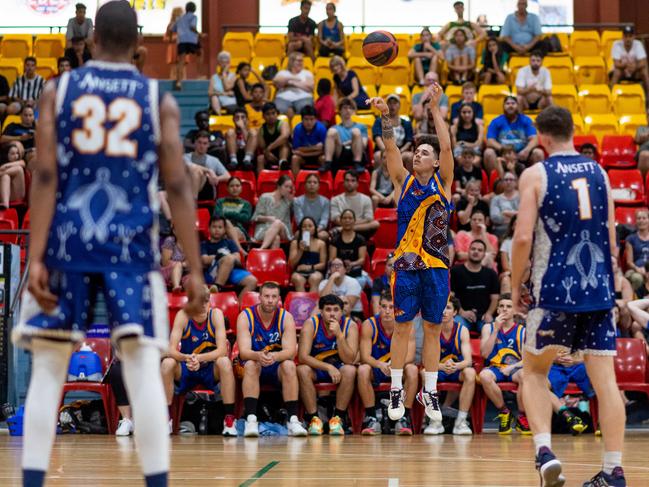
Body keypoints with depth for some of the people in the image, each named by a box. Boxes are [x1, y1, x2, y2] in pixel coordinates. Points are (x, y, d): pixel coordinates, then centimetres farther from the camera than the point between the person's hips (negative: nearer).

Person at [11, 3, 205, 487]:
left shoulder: (58, 91, 5)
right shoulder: (160, 101, 5)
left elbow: (45, 177, -4)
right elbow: (178, 187, -1)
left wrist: (36, 258, -6)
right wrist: (195, 270, 0)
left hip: (67, 241, 0)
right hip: (130, 244, 0)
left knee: (48, 370, 7)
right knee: (143, 369, -2)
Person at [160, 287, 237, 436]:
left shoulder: (216, 314, -13)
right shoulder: (183, 316, -13)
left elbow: (222, 350, -22)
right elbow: (171, 350, -21)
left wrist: (199, 358, -39)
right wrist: (186, 358, -44)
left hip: (212, 370, -1)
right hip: (185, 372, 1)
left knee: (224, 362, -32)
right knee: (167, 363, -28)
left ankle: (230, 420, -27)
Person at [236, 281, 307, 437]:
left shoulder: (286, 318, -8)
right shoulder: (245, 317, -11)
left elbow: (291, 351, -19)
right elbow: (243, 351, -21)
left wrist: (275, 356, -42)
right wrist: (258, 356, -45)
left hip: (277, 368, 1)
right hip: (254, 367, -1)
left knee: (289, 365, -30)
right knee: (251, 364, -33)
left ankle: (293, 420, -33)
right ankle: (251, 419, -40)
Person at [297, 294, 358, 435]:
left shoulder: (350, 326, -12)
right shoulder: (311, 324, -15)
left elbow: (349, 360, -21)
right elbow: (302, 357, -24)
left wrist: (339, 335, -32)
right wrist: (328, 367, -36)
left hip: (338, 368, 1)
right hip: (315, 367, -1)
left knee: (350, 370, -32)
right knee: (302, 370, -33)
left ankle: (337, 418, -23)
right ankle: (313, 418, -25)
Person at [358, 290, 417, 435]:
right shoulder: (369, 325, -14)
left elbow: (409, 357, -19)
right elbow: (365, 357, -20)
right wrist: (380, 365, -41)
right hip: (375, 370, 0)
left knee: (412, 369, -30)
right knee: (363, 369, -32)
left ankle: (404, 417, -25)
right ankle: (371, 417, -26)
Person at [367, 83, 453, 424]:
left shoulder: (442, 183, 5)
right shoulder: (403, 182, 7)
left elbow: (447, 147, -8)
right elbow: (391, 149, -6)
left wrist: (435, 109, -15)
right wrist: (386, 117, -21)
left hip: (436, 265, 0)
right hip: (406, 265, 0)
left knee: (432, 329, 5)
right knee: (402, 327, 1)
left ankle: (430, 393, 12)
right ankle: (396, 391, 8)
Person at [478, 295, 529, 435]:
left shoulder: (522, 331, 8)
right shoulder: (488, 327, 9)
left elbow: (527, 359, 0)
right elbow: (484, 353, -5)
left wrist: (511, 367, -19)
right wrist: (496, 329, -10)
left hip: (515, 369, -1)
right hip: (495, 368, 1)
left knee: (525, 374, -37)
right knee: (484, 375, -36)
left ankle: (522, 418, -17)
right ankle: (504, 412, -13)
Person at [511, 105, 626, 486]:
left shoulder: (536, 175, -3)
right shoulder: (598, 172, 10)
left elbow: (523, 237, -10)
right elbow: (612, 238, 13)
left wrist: (515, 287, 1)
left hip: (555, 291, -3)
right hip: (599, 290, 3)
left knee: (535, 371, 13)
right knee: (605, 378, 3)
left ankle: (544, 450, -5)